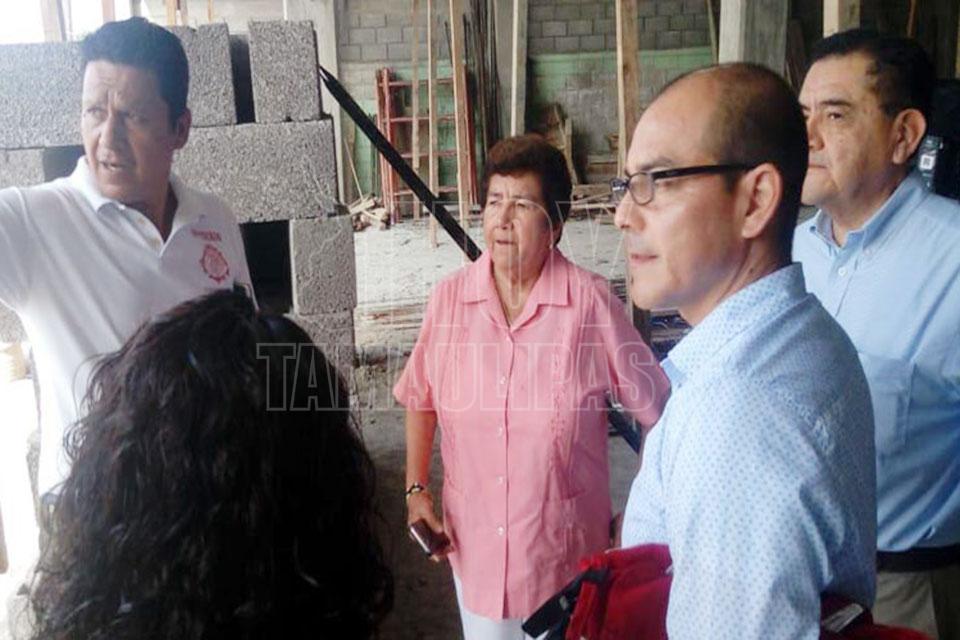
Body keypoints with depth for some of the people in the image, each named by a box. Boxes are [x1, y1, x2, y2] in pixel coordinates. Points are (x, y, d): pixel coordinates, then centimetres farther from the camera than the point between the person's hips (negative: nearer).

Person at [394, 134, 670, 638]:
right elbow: (419, 398, 6)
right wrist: (416, 487, 1)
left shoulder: (591, 302, -17)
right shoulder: (449, 298, -8)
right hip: (475, 548, 3)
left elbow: (656, 410, -8)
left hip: (567, 557, -2)